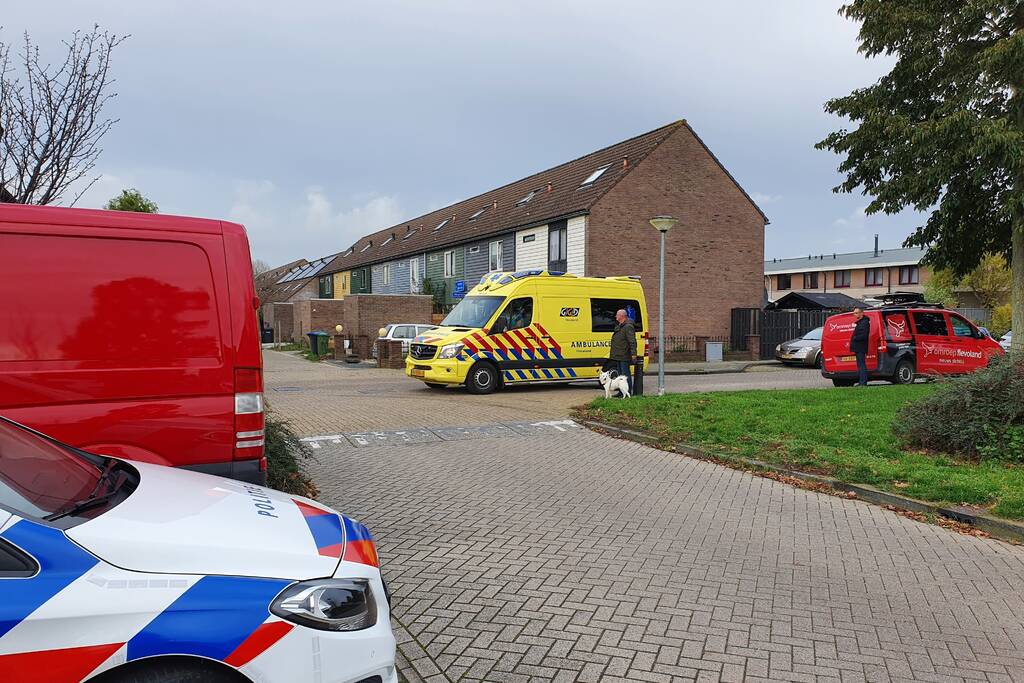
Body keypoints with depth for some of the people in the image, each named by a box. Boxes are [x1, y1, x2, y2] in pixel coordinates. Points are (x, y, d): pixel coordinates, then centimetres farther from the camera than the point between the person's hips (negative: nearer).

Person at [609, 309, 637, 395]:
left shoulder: (628, 326, -16)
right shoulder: (619, 326, 17)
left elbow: (632, 342, -21)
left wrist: (633, 353, -26)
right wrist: (613, 353, 25)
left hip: (624, 356, -11)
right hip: (618, 356, 11)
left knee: (626, 374, -5)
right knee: (620, 374, 15)